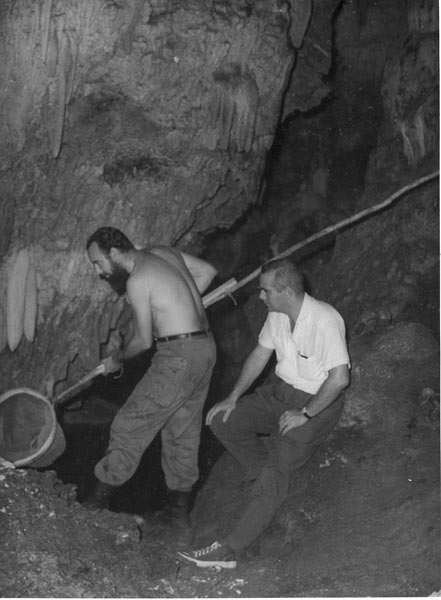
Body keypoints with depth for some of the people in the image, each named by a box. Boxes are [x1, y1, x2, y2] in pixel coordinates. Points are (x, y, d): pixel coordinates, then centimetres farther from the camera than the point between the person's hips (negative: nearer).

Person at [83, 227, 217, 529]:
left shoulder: (137, 281, -15)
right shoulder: (164, 252, 10)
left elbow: (143, 341, -10)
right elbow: (208, 271, 20)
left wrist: (117, 360, 9)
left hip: (179, 357, -9)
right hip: (205, 347, 9)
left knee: (130, 424, 1)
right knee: (184, 430, 16)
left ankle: (103, 492, 12)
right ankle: (179, 506, 24)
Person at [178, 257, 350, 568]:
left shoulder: (325, 320, -27)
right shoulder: (277, 314, -2)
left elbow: (340, 377, -28)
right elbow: (260, 354, 11)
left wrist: (305, 414, -21)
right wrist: (234, 397, 6)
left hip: (317, 402, -8)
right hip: (280, 390, 8)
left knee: (277, 467, -20)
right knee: (221, 421, -1)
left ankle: (230, 549, -21)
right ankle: (269, 473, 13)